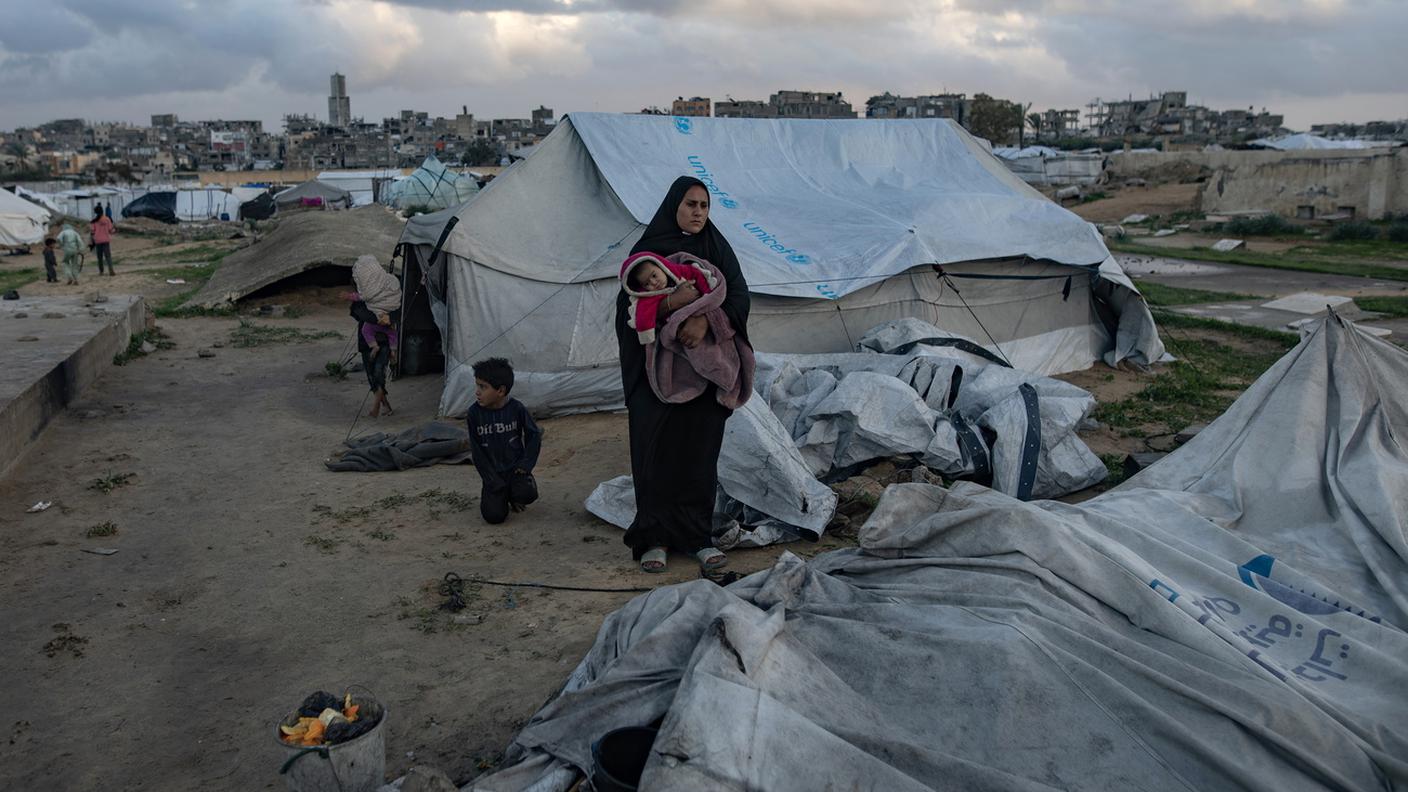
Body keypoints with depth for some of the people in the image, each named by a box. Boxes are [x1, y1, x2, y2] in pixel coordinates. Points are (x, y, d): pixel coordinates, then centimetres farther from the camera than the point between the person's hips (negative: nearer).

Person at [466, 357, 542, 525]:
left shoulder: (516, 408, -11)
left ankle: (513, 495, 9)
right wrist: (493, 482, -10)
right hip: (493, 472, 0)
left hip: (515, 468, 0)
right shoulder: (475, 412, -10)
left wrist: (526, 465, -9)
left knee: (527, 493, -28)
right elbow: (476, 450, -6)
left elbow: (534, 436, 2)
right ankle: (498, 494, 19)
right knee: (494, 516, -16)